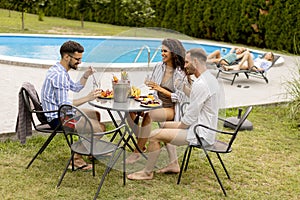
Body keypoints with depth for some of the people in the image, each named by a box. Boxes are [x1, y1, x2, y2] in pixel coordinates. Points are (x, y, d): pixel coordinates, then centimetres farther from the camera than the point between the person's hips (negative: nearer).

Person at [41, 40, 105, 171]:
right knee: (99, 128, -16)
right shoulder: (59, 75, -25)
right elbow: (64, 105, -26)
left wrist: (86, 76, 5)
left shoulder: (60, 70, 9)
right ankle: (77, 159, -2)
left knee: (95, 115, 24)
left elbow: (76, 88, 22)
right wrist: (87, 98, -24)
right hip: (57, 119, -11)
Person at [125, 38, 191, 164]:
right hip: (156, 104, 6)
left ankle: (137, 152, -23)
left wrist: (161, 89, -18)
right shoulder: (158, 67, 9)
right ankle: (141, 144, -7)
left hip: (171, 109, -6)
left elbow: (180, 97, -11)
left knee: (148, 115, -36)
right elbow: (151, 88, 16)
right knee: (131, 111, -21)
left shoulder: (181, 73, -7)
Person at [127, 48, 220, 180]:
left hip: (201, 134, -11)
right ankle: (173, 164, 23)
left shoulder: (200, 84, -24)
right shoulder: (210, 78, 9)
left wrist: (178, 129, -6)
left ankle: (147, 172, 4)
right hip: (206, 128, 11)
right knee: (165, 125, 24)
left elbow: (190, 118, -21)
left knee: (154, 135, -13)